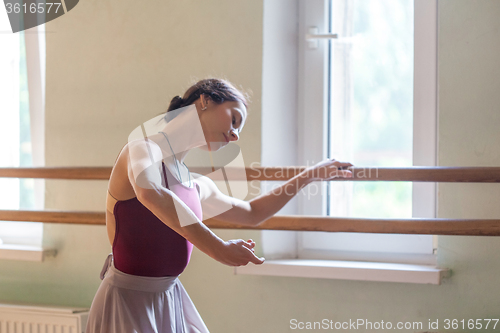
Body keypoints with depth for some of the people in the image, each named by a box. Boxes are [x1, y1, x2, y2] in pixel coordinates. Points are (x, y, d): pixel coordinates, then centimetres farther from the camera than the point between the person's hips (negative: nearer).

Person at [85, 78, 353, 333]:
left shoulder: (197, 187, 10)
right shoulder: (144, 148, -13)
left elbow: (251, 213, 28)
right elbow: (149, 192, -37)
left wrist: (309, 176, 26)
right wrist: (217, 248, -39)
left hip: (171, 301, 7)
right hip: (129, 303, -7)